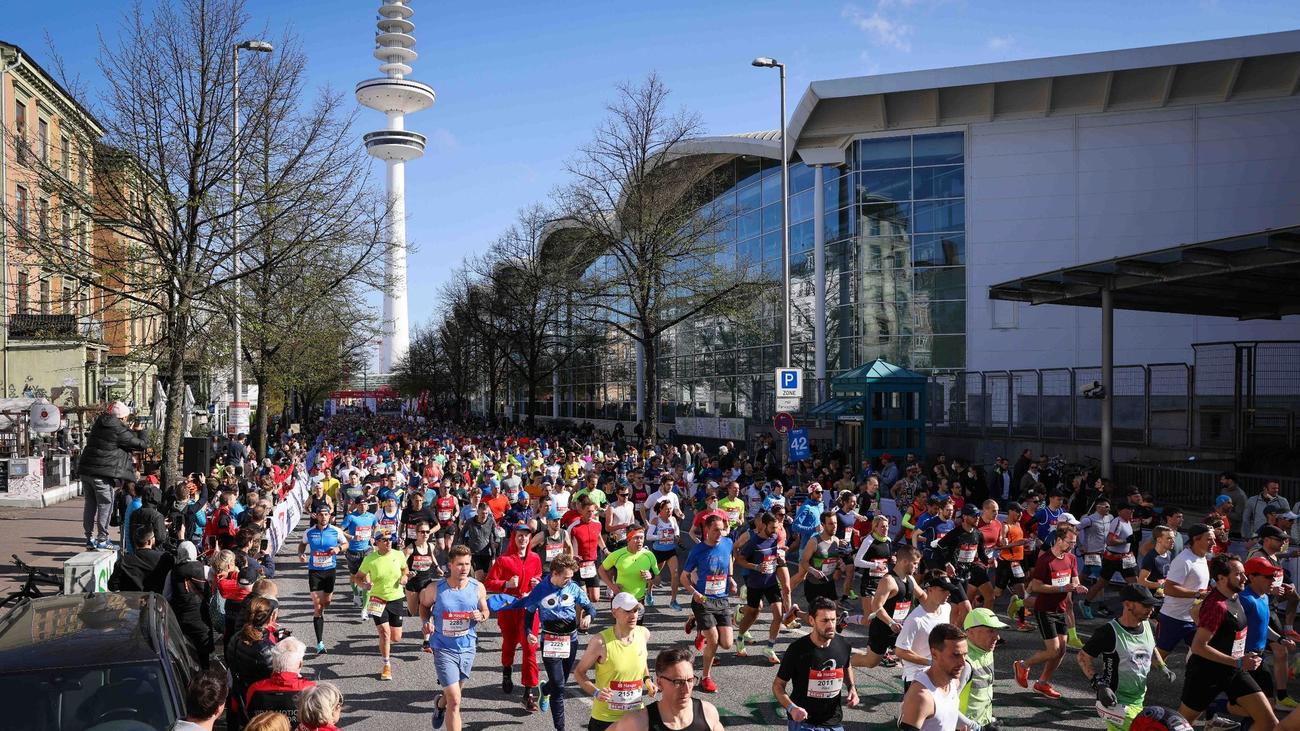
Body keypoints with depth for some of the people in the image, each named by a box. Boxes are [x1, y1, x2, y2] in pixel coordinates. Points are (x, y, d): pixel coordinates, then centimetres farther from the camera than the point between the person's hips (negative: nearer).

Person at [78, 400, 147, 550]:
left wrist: (132, 432, 25)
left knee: (90, 505, 13)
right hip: (103, 475, -8)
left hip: (86, 470, 8)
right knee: (105, 506, 1)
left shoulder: (99, 424, 11)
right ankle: (102, 539, 3)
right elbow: (141, 444, -4)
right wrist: (139, 432, 15)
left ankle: (90, 538, 20)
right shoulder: (120, 431, -12)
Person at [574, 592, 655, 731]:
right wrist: (595, 692, -21)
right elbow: (579, 672, -7)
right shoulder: (601, 641, -17)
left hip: (635, 717, 4)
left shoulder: (644, 634, -2)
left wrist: (647, 680, 3)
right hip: (605, 719, -4)